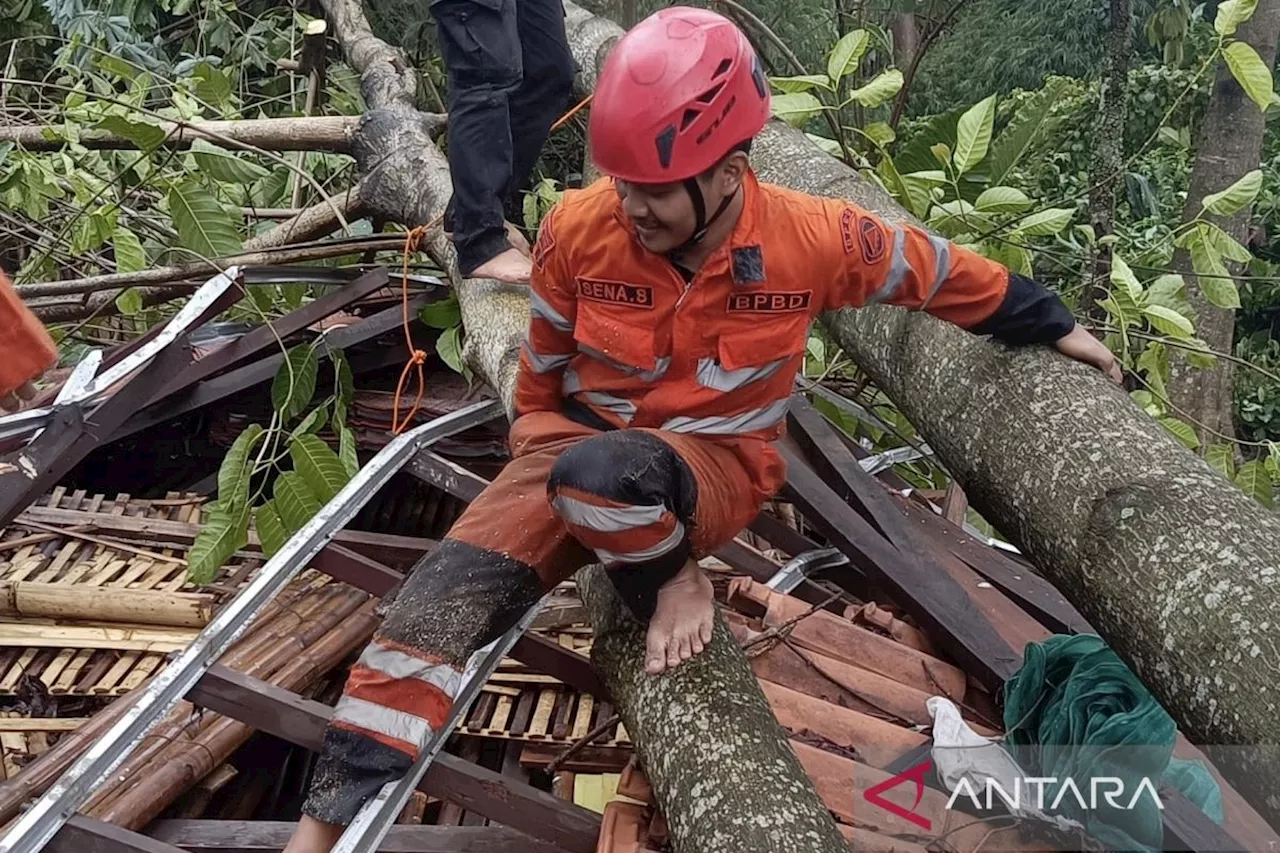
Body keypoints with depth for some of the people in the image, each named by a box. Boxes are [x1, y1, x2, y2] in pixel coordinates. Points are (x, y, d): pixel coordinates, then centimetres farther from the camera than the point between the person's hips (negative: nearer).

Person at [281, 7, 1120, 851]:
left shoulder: (813, 238, -15)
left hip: (719, 464, -2)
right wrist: (535, 441, 14)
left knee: (601, 471, -40)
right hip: (580, 444, 3)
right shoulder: (578, 227, -12)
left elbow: (936, 270, 4)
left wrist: (1052, 325, 16)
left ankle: (675, 582, -7)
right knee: (447, 590, -19)